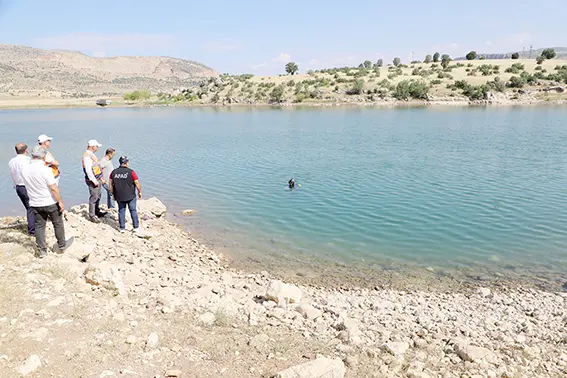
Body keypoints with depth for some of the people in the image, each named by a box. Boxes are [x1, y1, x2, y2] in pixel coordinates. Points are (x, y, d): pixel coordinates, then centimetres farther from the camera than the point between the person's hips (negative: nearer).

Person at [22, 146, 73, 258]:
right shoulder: (45, 169, -22)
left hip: (35, 204, 5)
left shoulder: (24, 169, -3)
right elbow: (54, 188, -21)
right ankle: (61, 246, 25)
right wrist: (60, 202, -14)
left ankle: (42, 250, 15)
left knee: (39, 226, 12)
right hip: (50, 202, -5)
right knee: (58, 224, 13)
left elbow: (29, 185, 12)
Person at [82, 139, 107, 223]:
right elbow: (88, 170, -24)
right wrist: (94, 181, -23)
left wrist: (101, 178, 22)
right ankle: (92, 216, 3)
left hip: (97, 179, 10)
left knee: (98, 196, 19)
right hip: (93, 181, -10)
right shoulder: (87, 156, -18)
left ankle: (97, 212, 33)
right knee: (93, 197, -5)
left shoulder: (92, 155, 14)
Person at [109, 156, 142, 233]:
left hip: (119, 197, 3)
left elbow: (111, 185, 4)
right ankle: (136, 227, 16)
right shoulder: (131, 172, -14)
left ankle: (122, 228, 18)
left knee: (121, 211, 13)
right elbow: (137, 184, -11)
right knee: (133, 210, 10)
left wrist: (113, 194, 16)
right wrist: (140, 192, 5)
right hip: (130, 196, -3)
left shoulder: (113, 172, -2)